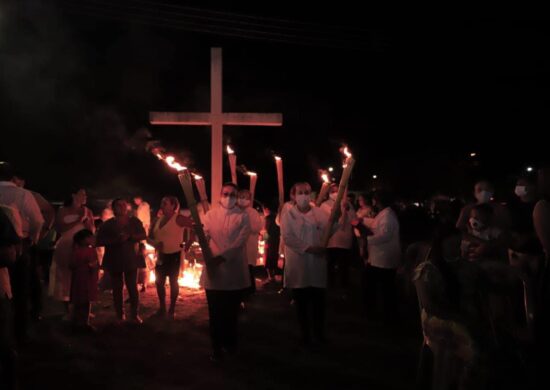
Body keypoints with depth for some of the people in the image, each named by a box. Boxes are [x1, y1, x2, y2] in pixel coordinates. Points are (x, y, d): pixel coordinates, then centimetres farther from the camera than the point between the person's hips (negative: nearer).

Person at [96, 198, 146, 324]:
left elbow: (143, 235, -1)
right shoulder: (108, 224, 0)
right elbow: (99, 241, -7)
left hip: (131, 259, 0)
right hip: (114, 261, 0)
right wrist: (115, 239, -22)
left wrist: (129, 236, -19)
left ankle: (134, 315, 8)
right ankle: (120, 315, 16)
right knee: (117, 288, 5)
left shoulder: (134, 221, 4)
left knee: (133, 287, -2)